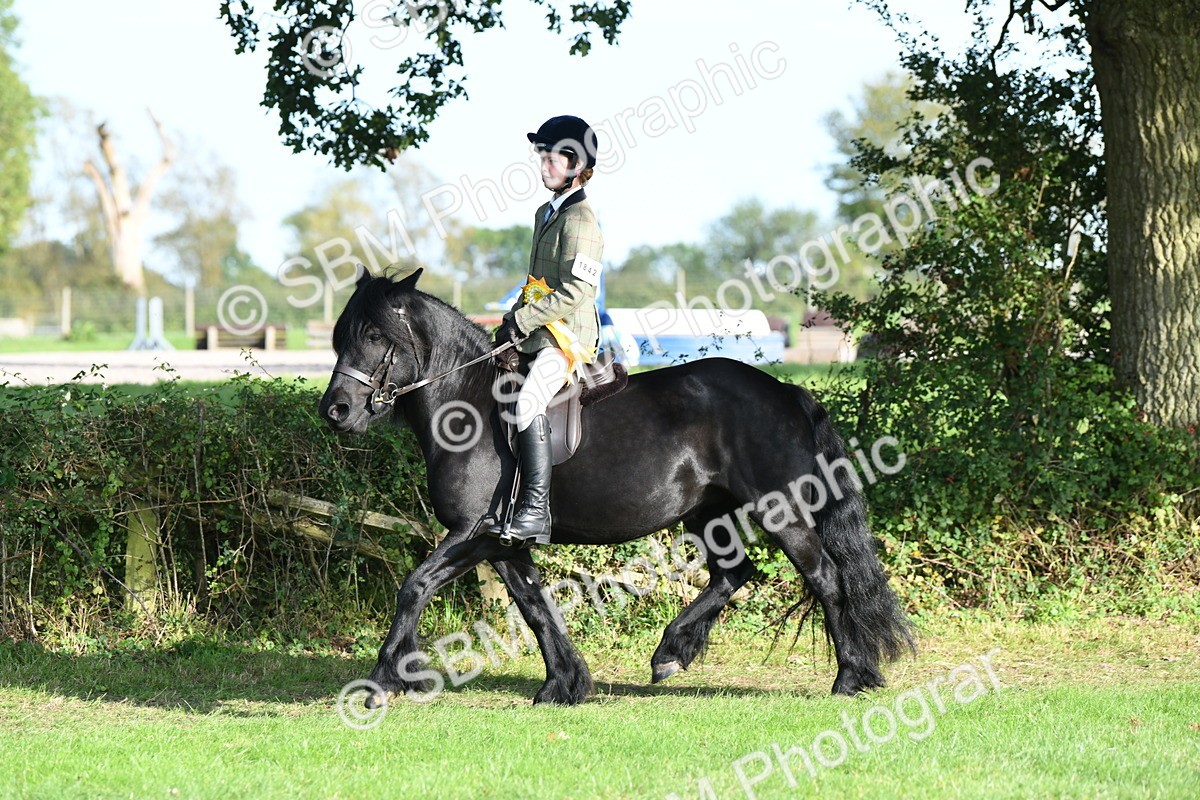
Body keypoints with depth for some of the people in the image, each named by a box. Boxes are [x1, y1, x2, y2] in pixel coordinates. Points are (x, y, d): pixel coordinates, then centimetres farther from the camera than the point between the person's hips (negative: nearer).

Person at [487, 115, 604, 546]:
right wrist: (512, 327, 7)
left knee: (528, 401, -29)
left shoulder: (579, 220, -11)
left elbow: (575, 291, -19)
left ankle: (536, 511, -34)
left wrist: (520, 321, -17)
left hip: (569, 336, -11)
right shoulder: (546, 214, 18)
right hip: (539, 336, 11)